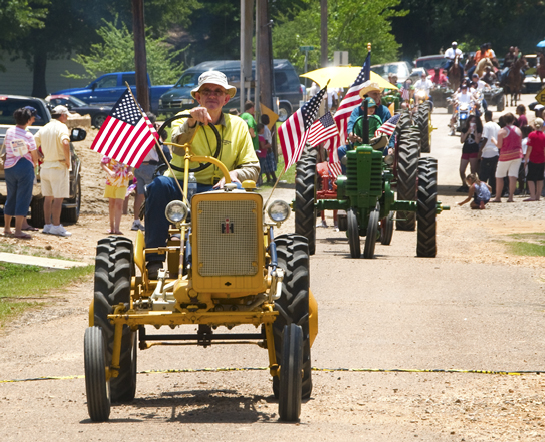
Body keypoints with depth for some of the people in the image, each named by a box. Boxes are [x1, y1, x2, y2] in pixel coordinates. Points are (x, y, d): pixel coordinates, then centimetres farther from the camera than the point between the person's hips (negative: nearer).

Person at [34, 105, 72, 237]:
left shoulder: (44, 128, 11)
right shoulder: (61, 127, -11)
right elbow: (65, 143, -29)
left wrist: (41, 158, 15)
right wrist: (67, 160, -18)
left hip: (45, 167, 7)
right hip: (58, 167, -7)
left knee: (48, 197, 12)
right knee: (58, 198, -5)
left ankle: (47, 225, 15)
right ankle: (56, 226, -7)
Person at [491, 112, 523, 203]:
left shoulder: (502, 131, -9)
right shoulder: (518, 130, 4)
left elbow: (499, 145, -10)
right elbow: (520, 144, 10)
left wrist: (494, 141, 8)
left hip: (505, 156, -4)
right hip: (517, 154, 4)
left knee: (499, 176, 7)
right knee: (513, 176, -1)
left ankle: (498, 197, 7)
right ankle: (511, 197, -6)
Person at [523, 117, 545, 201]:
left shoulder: (532, 135, -11)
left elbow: (529, 149, -11)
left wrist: (526, 159, -3)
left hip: (533, 160, -4)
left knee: (530, 178, -2)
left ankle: (532, 196, -12)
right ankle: (538, 195, 15)